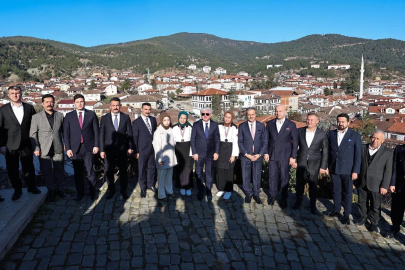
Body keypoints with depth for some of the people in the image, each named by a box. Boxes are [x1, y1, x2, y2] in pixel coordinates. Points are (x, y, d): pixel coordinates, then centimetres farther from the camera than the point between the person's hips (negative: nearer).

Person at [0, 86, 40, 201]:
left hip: (26, 144, 1)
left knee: (29, 167, 12)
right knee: (12, 170, 8)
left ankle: (31, 186, 29)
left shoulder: (29, 108, 4)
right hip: (10, 146, 0)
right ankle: (17, 190, 25)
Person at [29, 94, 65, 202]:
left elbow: (64, 131, 11)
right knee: (47, 171, 6)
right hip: (44, 149, -1)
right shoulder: (36, 117, 1)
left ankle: (60, 188, 26)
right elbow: (33, 134, 1)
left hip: (58, 148, 1)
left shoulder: (60, 115, 7)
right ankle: (51, 190, 22)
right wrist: (36, 148, -6)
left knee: (59, 170, 9)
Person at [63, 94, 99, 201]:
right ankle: (80, 193, 22)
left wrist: (96, 145, -1)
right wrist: (68, 148, -2)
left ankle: (93, 192, 17)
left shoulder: (91, 114, 6)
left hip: (88, 147, -1)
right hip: (75, 148, 1)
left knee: (90, 171, 0)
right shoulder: (69, 116, 7)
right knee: (78, 172, 8)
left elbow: (96, 131, 5)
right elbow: (66, 133, 5)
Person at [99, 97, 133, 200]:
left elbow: (129, 133, 4)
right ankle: (111, 190, 26)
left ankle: (124, 191, 24)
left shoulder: (126, 117, 3)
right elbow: (101, 135, 0)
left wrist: (130, 147, 0)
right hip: (109, 149, 0)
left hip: (122, 149, 0)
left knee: (123, 171, 8)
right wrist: (102, 150, -4)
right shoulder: (104, 118, 2)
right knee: (109, 171, 8)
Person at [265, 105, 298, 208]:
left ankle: (284, 198, 18)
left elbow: (295, 141, 0)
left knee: (284, 177, 4)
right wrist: (266, 153, 3)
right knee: (272, 176, 8)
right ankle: (272, 195, 24)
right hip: (272, 155, 2)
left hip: (285, 156, -2)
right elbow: (266, 139, 10)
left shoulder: (291, 125, 0)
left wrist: (293, 156, -4)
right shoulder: (270, 123, 7)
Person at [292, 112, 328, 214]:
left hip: (314, 165, -2)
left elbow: (325, 152, -2)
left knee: (313, 186, 7)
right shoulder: (300, 131, 1)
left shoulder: (323, 134, -5)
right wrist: (294, 160, 2)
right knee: (299, 184, 13)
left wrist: (323, 167, -4)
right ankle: (298, 201, 31)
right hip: (301, 163, 2)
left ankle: (313, 205, 23)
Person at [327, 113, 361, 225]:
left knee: (347, 193, 6)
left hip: (347, 170, -3)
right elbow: (328, 150, 7)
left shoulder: (355, 136, -4)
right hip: (334, 169, 3)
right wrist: (326, 166, 3)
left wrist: (355, 171, -8)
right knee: (336, 191, 14)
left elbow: (358, 155, -4)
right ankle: (336, 210, 28)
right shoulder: (331, 134, 5)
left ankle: (346, 215, 18)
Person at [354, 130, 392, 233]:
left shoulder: (387, 153, -4)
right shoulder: (363, 148, 3)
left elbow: (388, 171, -4)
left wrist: (384, 186, -8)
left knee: (375, 206, 6)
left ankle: (374, 224, 23)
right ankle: (363, 218, 36)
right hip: (362, 182, 3)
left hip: (376, 185, -3)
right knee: (362, 202, 16)